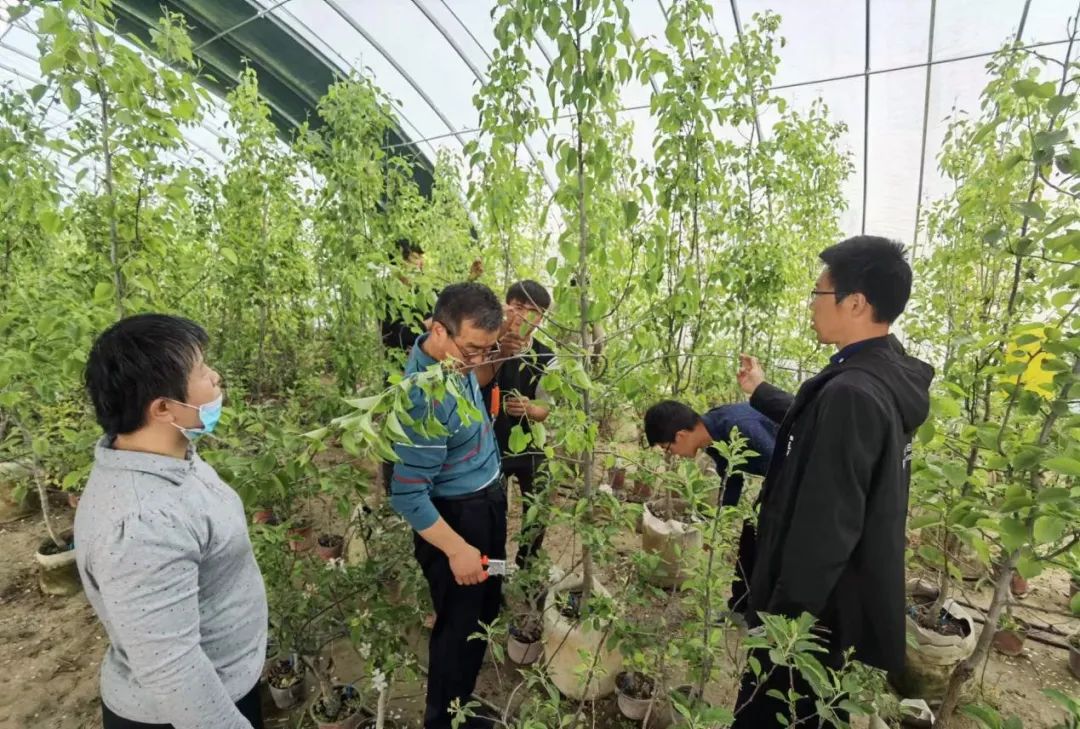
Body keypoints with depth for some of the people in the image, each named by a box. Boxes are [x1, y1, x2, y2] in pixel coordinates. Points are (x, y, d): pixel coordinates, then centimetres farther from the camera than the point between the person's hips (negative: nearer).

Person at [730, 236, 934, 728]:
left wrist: (783, 617, -21)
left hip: (818, 609, -9)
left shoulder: (851, 392, -30)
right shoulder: (885, 379, 2)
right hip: (847, 598, 9)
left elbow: (824, 529, -30)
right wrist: (760, 392, 29)